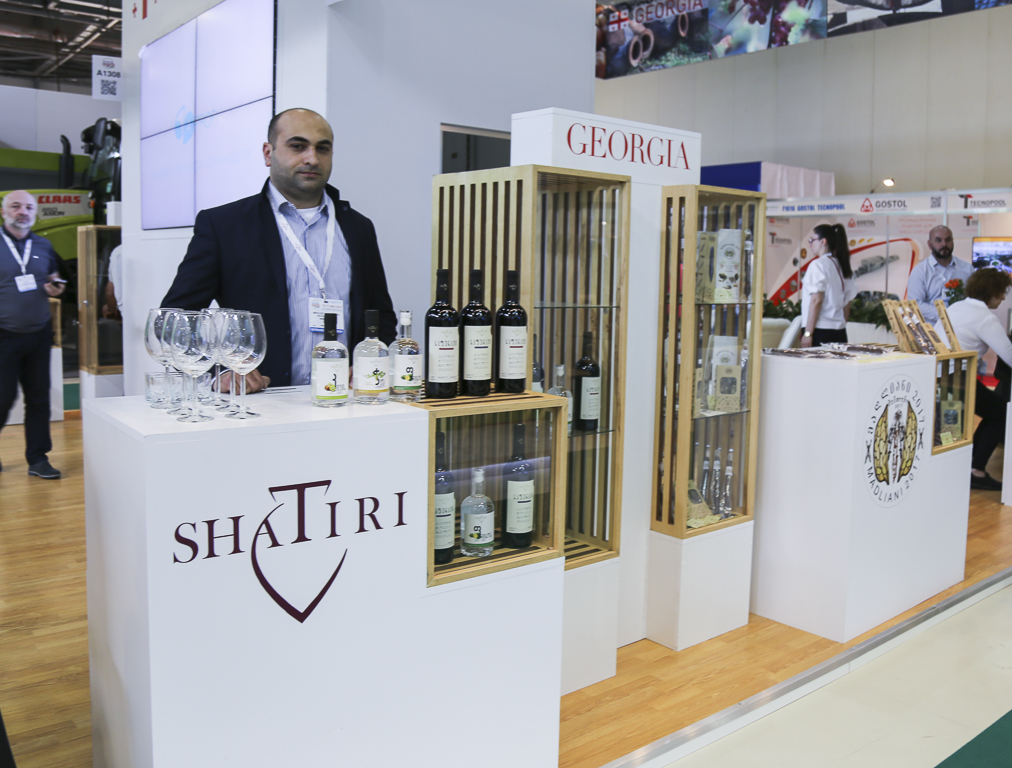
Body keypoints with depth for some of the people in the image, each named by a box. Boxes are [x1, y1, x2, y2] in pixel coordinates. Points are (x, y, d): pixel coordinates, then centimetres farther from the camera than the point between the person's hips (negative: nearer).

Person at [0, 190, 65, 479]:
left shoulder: (44, 246, 11)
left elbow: (54, 280, 22)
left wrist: (56, 288, 0)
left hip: (39, 334, 4)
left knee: (39, 397, 6)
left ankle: (38, 458, 14)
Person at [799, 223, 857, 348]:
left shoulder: (818, 265, -8)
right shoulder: (843, 267, 14)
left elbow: (816, 301, -14)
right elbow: (847, 304, 17)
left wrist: (808, 333, -13)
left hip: (820, 332, -7)